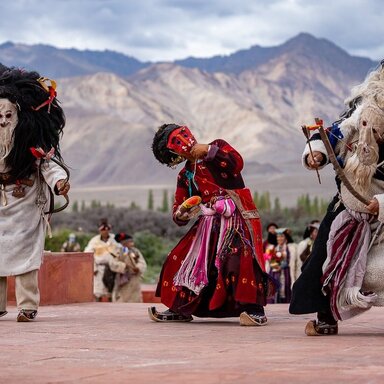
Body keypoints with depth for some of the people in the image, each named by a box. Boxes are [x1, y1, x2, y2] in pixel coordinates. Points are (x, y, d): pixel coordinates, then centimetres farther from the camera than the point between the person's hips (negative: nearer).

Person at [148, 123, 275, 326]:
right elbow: (178, 216, 13)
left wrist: (208, 150, -13)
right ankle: (181, 309, 20)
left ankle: (253, 308, -27)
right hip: (208, 223, 6)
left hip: (235, 217, -6)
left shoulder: (217, 146, 5)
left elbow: (236, 163, -17)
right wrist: (183, 212, -11)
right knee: (181, 259, 4)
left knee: (237, 256, -28)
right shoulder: (185, 175, 15)